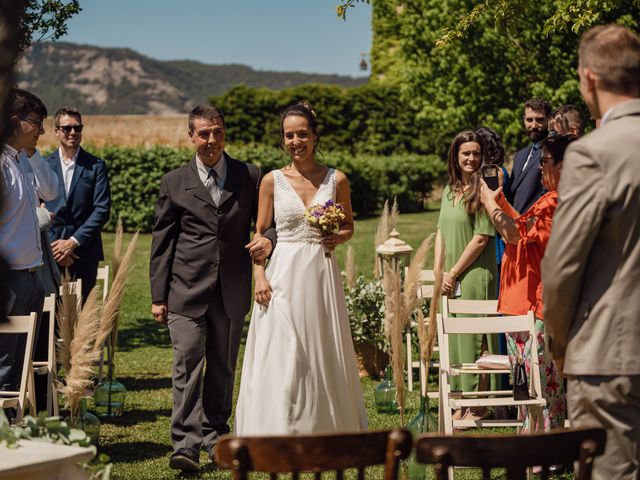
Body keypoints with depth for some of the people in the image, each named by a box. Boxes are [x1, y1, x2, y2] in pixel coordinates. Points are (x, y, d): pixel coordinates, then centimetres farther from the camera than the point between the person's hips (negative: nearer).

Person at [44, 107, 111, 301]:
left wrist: (74, 242, -10)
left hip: (84, 251, 0)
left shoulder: (96, 166, 4)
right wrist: (53, 245, -6)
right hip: (50, 251, 0)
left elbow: (102, 210, -3)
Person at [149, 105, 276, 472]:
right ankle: (187, 444, -13)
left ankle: (214, 433, 26)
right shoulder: (174, 183, 4)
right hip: (187, 289, -2)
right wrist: (158, 296, 2)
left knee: (223, 366, 12)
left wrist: (268, 240, -13)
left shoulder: (250, 177, 6)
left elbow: (270, 221, 12)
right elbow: (162, 242, 6)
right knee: (187, 363, -10)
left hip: (232, 290, 2)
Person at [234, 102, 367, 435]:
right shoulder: (272, 181, 2)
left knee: (323, 354, 6)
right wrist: (259, 276, -8)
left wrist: (338, 238, -8)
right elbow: (259, 232, 4)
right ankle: (278, 433, 2)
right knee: (280, 356, -4)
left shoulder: (336, 180, 4)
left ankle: (324, 429, 18)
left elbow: (349, 225, 15)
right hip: (283, 274, -1)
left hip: (321, 273, 1)